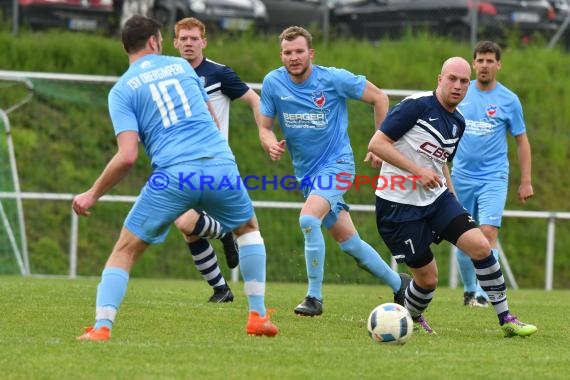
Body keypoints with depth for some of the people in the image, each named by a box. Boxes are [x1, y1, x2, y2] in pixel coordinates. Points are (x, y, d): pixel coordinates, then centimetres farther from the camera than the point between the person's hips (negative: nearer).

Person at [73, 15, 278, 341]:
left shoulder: (122, 90, 6)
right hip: (220, 165, 3)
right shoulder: (180, 65, 18)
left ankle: (101, 328, -8)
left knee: (125, 250, 9)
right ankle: (259, 317, 23)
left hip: (173, 176, -3)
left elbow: (128, 156, -5)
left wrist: (93, 195, 5)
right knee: (249, 229, 29)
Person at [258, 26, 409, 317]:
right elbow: (265, 127, 2)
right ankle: (398, 284, 29)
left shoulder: (333, 79, -14)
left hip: (337, 164, -5)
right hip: (305, 172, 5)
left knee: (308, 219, -28)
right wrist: (270, 144, -22)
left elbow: (378, 97, -3)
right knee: (348, 241, 9)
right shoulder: (273, 83, -5)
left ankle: (314, 297, -18)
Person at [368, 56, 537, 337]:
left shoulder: (458, 123, 9)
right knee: (427, 278, -3)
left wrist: (452, 197, 16)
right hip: (399, 203, -6)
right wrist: (418, 171, -23)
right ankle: (411, 320, 29)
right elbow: (376, 144, -18)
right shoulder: (416, 106, -14)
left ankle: (506, 319, -2)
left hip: (437, 198, 7)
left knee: (480, 246, -11)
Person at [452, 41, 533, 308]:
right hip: (462, 176, 3)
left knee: (488, 232, -17)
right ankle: (469, 289, 24)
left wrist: (526, 182, 2)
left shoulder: (509, 100, -2)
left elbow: (522, 141, 5)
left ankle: (483, 292, -14)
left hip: (493, 178, -3)